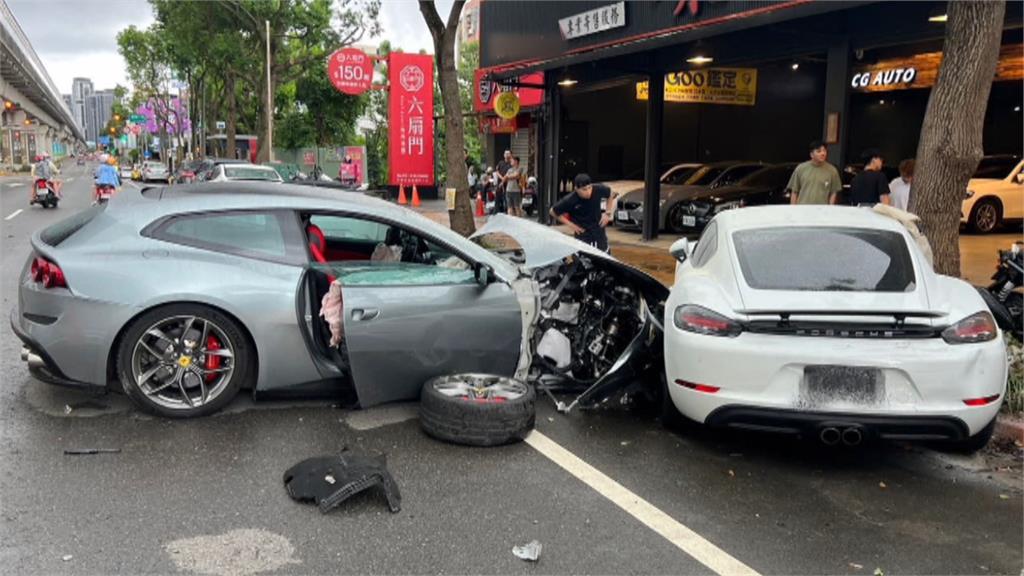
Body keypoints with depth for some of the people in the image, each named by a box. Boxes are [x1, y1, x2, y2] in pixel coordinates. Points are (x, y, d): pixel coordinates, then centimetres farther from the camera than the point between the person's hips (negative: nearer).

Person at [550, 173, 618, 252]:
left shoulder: (598, 190, -17)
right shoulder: (570, 200, -23)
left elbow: (611, 195, 6)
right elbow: (553, 212, -8)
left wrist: (608, 213, -1)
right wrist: (570, 224, -11)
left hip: (599, 231, 4)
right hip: (582, 235, -4)